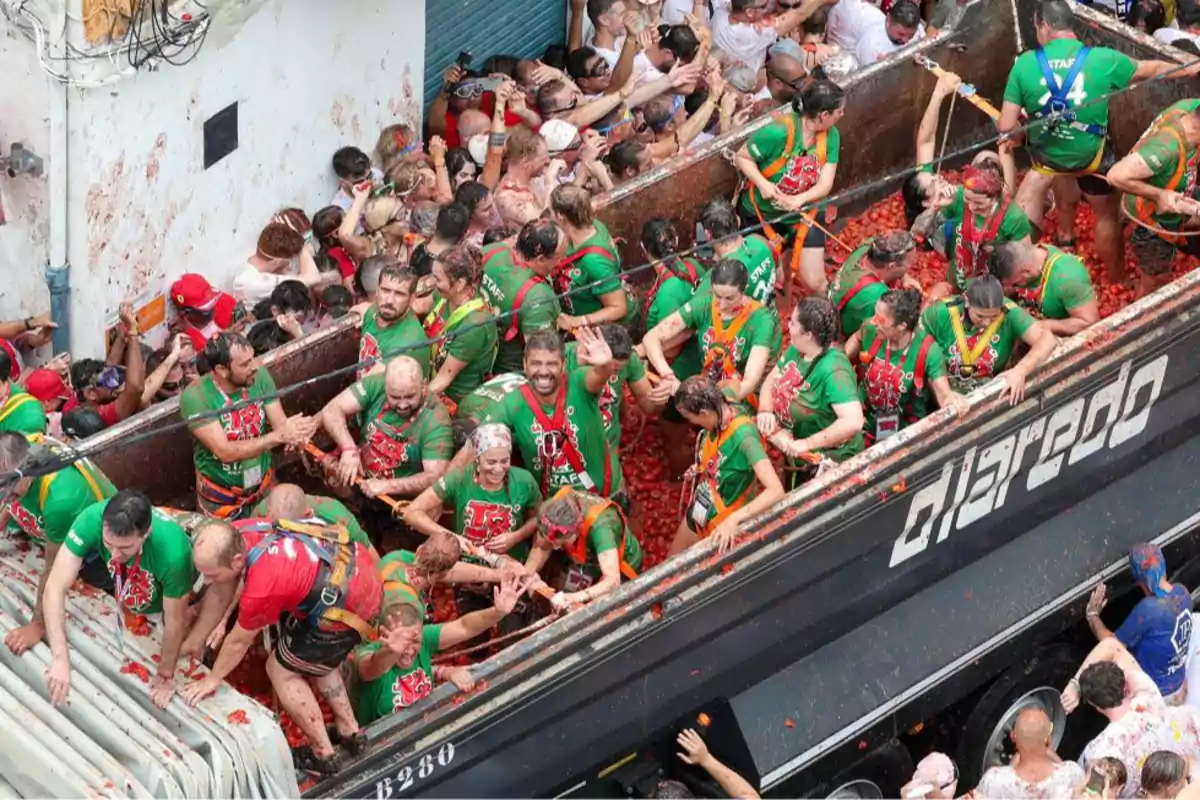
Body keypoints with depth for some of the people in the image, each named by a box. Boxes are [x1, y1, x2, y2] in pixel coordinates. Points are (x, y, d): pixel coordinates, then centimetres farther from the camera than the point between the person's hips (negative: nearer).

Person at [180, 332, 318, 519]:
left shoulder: (259, 377, -13)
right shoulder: (195, 397, -27)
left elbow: (281, 425, -13)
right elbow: (225, 452, -31)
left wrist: (299, 431, -37)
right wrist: (279, 436, -38)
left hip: (265, 487, 4)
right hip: (221, 499, -4)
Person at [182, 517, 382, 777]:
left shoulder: (262, 587, -30)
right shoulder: (236, 537, -10)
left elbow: (239, 641, -11)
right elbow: (220, 593, 7)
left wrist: (212, 679, 7)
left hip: (347, 608, -8)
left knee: (281, 670, 8)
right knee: (314, 657, 29)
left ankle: (323, 755, 16)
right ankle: (350, 730, 37)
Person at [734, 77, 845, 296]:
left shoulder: (831, 136, -14)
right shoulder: (779, 132, -30)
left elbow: (825, 184, -14)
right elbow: (742, 157, -17)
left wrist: (798, 200, -33)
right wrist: (762, 183, -33)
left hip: (804, 215, 3)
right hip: (762, 214, -3)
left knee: (815, 283, -1)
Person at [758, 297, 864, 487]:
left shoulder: (833, 371, -32)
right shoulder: (797, 349, -5)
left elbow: (853, 422, -40)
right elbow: (771, 380, 6)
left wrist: (807, 444, -38)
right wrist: (765, 411, -15)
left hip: (829, 463, -8)